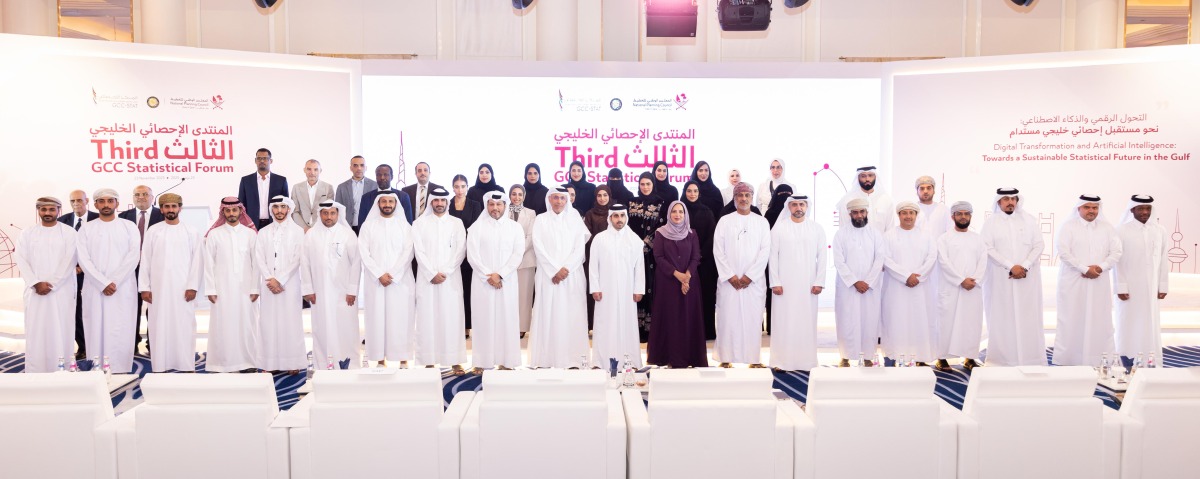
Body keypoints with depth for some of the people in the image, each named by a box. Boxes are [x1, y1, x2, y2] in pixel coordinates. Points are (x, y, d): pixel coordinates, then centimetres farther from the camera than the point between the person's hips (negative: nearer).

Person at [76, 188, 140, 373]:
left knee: (121, 333, -3)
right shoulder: (86, 229, 9)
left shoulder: (129, 227, 8)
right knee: (96, 331, 0)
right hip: (95, 289, 1)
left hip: (123, 289, -1)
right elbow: (84, 260, -1)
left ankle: (120, 372, 0)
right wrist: (103, 283, -12)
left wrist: (115, 282, -12)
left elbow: (134, 256, -3)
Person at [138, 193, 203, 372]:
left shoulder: (191, 232, 4)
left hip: (183, 289, -1)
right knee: (159, 327, 2)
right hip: (158, 289, 1)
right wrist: (144, 287, -1)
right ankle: (159, 367, 6)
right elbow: (145, 260, 5)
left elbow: (197, 260, 0)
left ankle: (186, 367, 2)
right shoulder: (153, 231, 7)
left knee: (184, 328, -2)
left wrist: (193, 286, -7)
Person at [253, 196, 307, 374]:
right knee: (269, 321, 0)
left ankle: (293, 362, 2)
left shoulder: (297, 231, 3)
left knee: (290, 321, -3)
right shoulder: (263, 232, 11)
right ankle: (271, 363, 5)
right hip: (268, 284, 3)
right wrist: (270, 279, -10)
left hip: (290, 284, -2)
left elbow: (297, 259, -4)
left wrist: (280, 280, -10)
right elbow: (259, 259, 4)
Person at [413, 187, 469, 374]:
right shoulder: (420, 223, 7)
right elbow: (419, 252, -1)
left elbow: (460, 251, 0)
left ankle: (455, 361, 2)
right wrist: (432, 274, -11)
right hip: (427, 279, 0)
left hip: (451, 279, 0)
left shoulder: (457, 223, 9)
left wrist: (444, 273, -9)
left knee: (452, 317, -2)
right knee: (428, 318, -1)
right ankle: (429, 361, 3)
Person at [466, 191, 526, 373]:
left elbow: (518, 254, -3)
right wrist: (488, 276, -12)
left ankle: (505, 361, 7)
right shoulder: (477, 227, 3)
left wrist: (500, 275, -13)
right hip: (482, 281, -1)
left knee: (507, 319, 1)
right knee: (483, 320, 0)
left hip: (507, 281, 1)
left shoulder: (515, 227, 6)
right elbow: (472, 255, -4)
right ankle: (481, 362, 4)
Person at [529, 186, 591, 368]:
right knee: (548, 315, -3)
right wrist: (555, 270, -11)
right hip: (548, 276, -1)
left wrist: (566, 268, -11)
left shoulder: (574, 218, 8)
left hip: (572, 275, 1)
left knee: (572, 315, -1)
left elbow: (580, 247, 1)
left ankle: (572, 359, 3)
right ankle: (546, 360, -1)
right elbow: (539, 249, -2)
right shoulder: (541, 220, 7)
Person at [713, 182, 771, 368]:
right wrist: (731, 276, -9)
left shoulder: (762, 222, 8)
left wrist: (749, 276, -10)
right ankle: (726, 359, 6)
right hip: (729, 280, 0)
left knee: (753, 319, 0)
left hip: (754, 281, 0)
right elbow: (718, 250, 0)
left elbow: (765, 250, -1)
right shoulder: (724, 221, 6)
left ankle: (754, 359, 7)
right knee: (728, 319, -1)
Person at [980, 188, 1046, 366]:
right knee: (1003, 318, -1)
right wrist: (1011, 266, -14)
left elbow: (1039, 245, 3)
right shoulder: (991, 222, 4)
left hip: (1027, 278, 2)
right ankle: (1003, 359, 3)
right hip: (1000, 279, -1)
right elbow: (988, 248, -6)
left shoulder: (1029, 220, 9)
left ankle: (1030, 359, 4)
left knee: (1028, 318, 0)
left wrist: (1025, 266, -10)